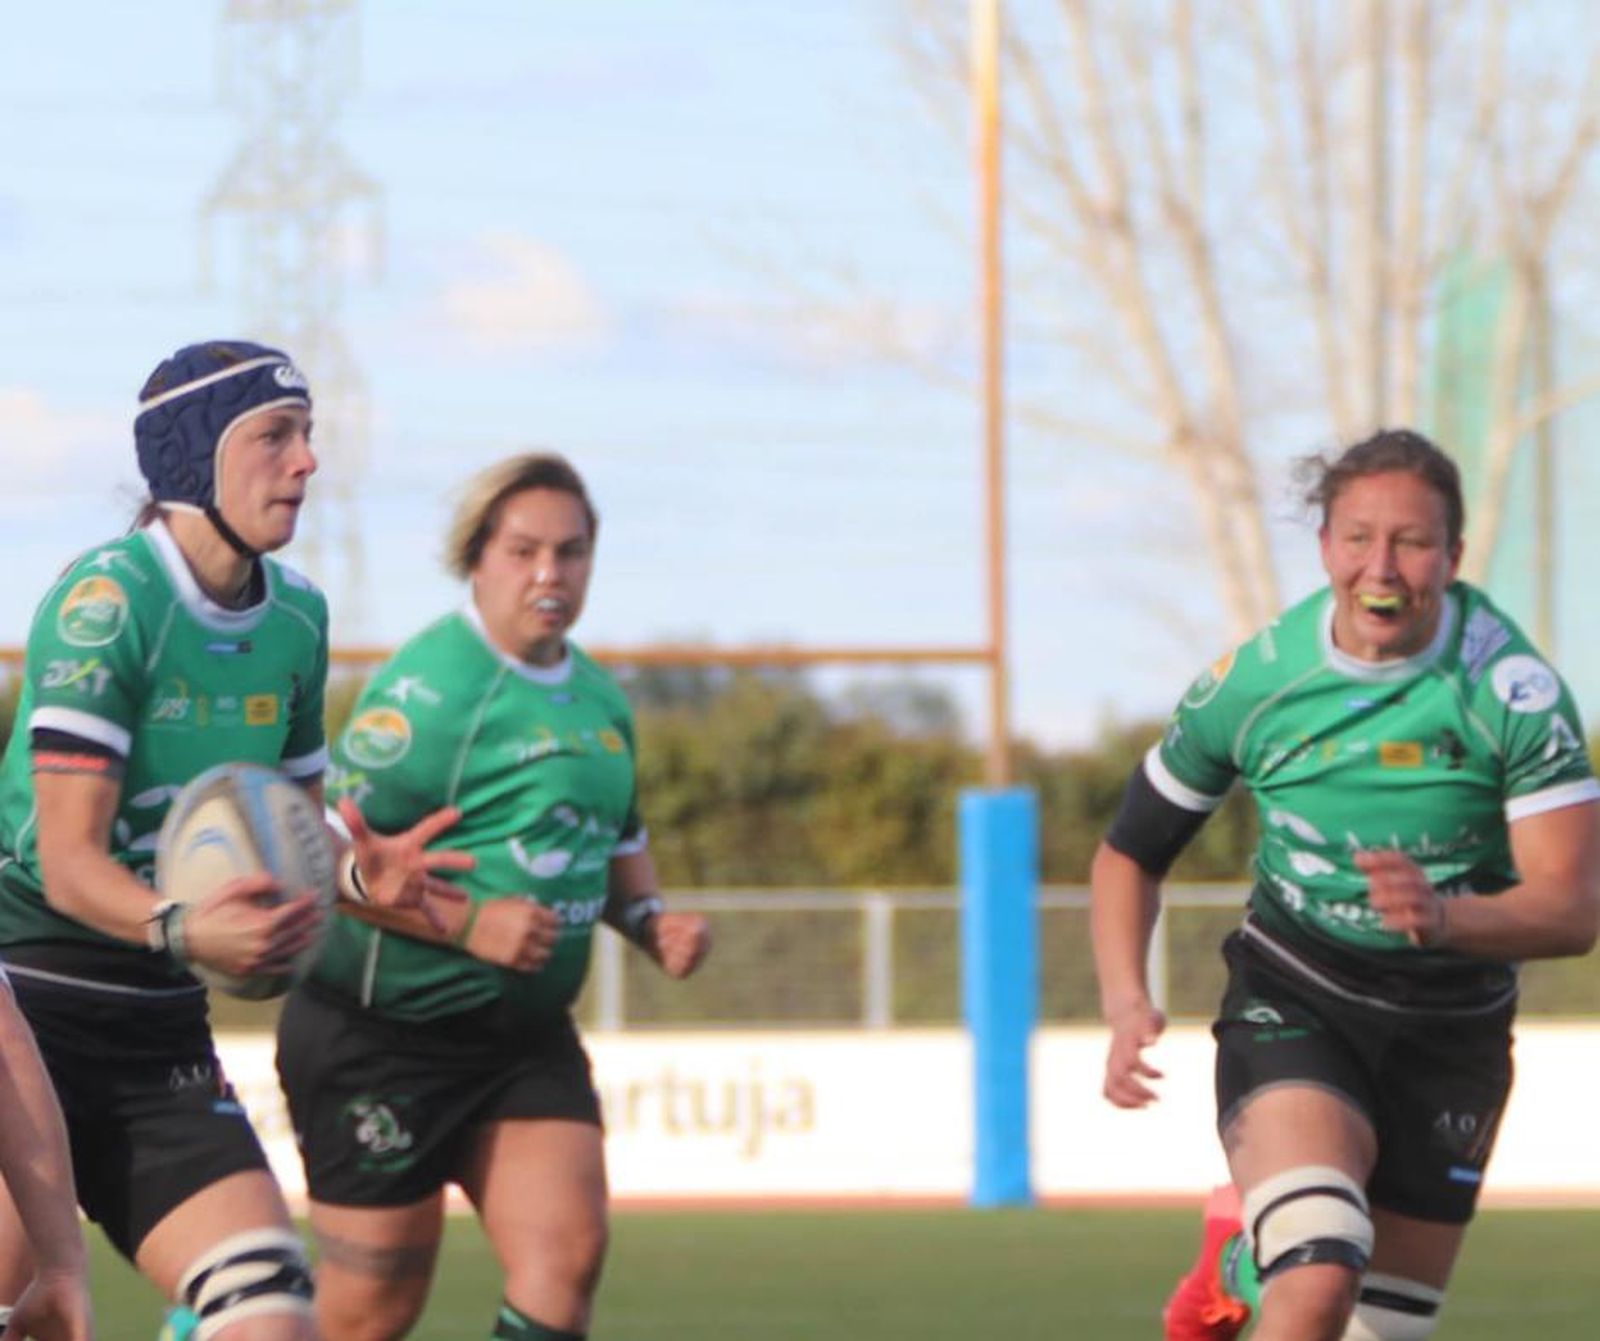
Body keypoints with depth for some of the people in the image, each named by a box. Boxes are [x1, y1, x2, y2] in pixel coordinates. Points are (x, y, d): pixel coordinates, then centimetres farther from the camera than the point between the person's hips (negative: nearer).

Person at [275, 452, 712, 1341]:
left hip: (527, 1035, 7)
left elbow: (618, 841, 26)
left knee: (568, 1252, -12)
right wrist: (469, 924, -25)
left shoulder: (599, 697, 10)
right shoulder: (429, 687, -15)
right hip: (382, 1034, -7)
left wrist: (649, 920, 5)